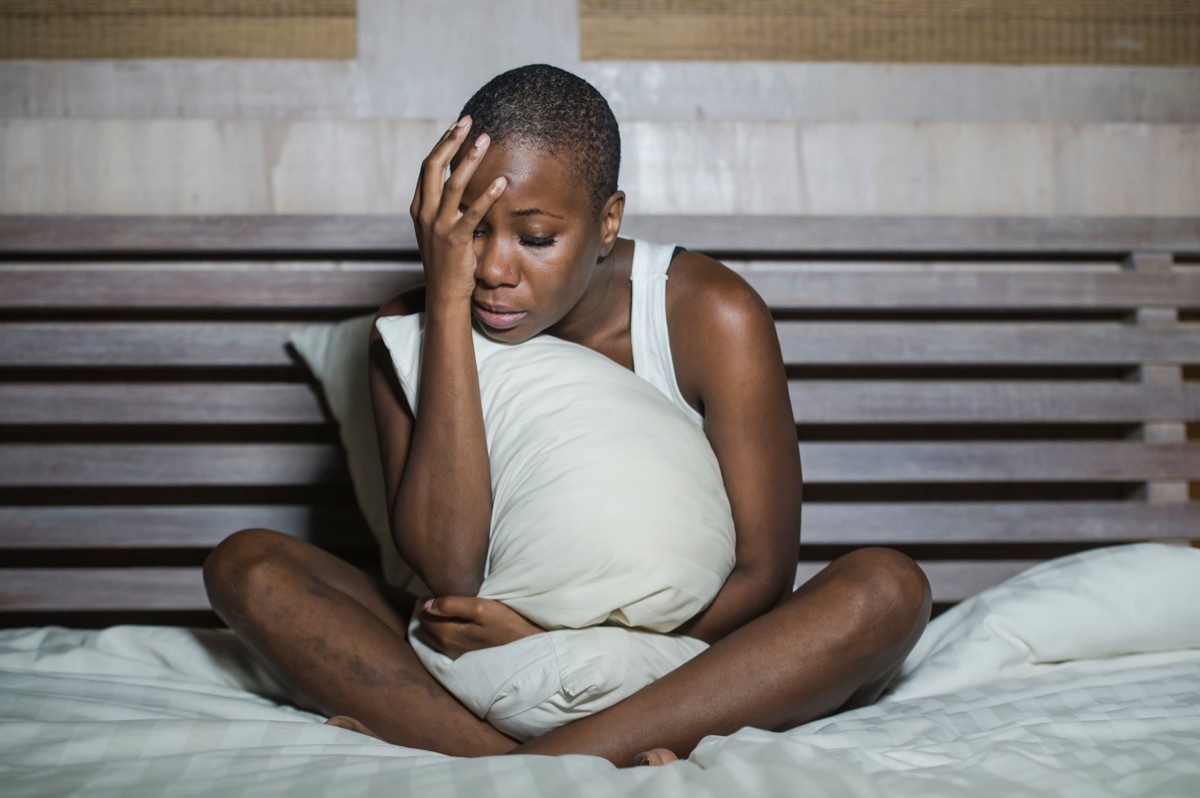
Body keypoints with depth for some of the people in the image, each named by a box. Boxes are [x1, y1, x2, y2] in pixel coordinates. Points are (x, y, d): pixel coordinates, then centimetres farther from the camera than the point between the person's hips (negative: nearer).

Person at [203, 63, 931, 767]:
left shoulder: (712, 316, -12)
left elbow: (764, 574, -11)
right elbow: (447, 573, -23)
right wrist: (448, 302, -25)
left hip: (687, 673, -1)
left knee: (888, 587, -28)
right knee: (245, 565, -18)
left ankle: (523, 769, -36)